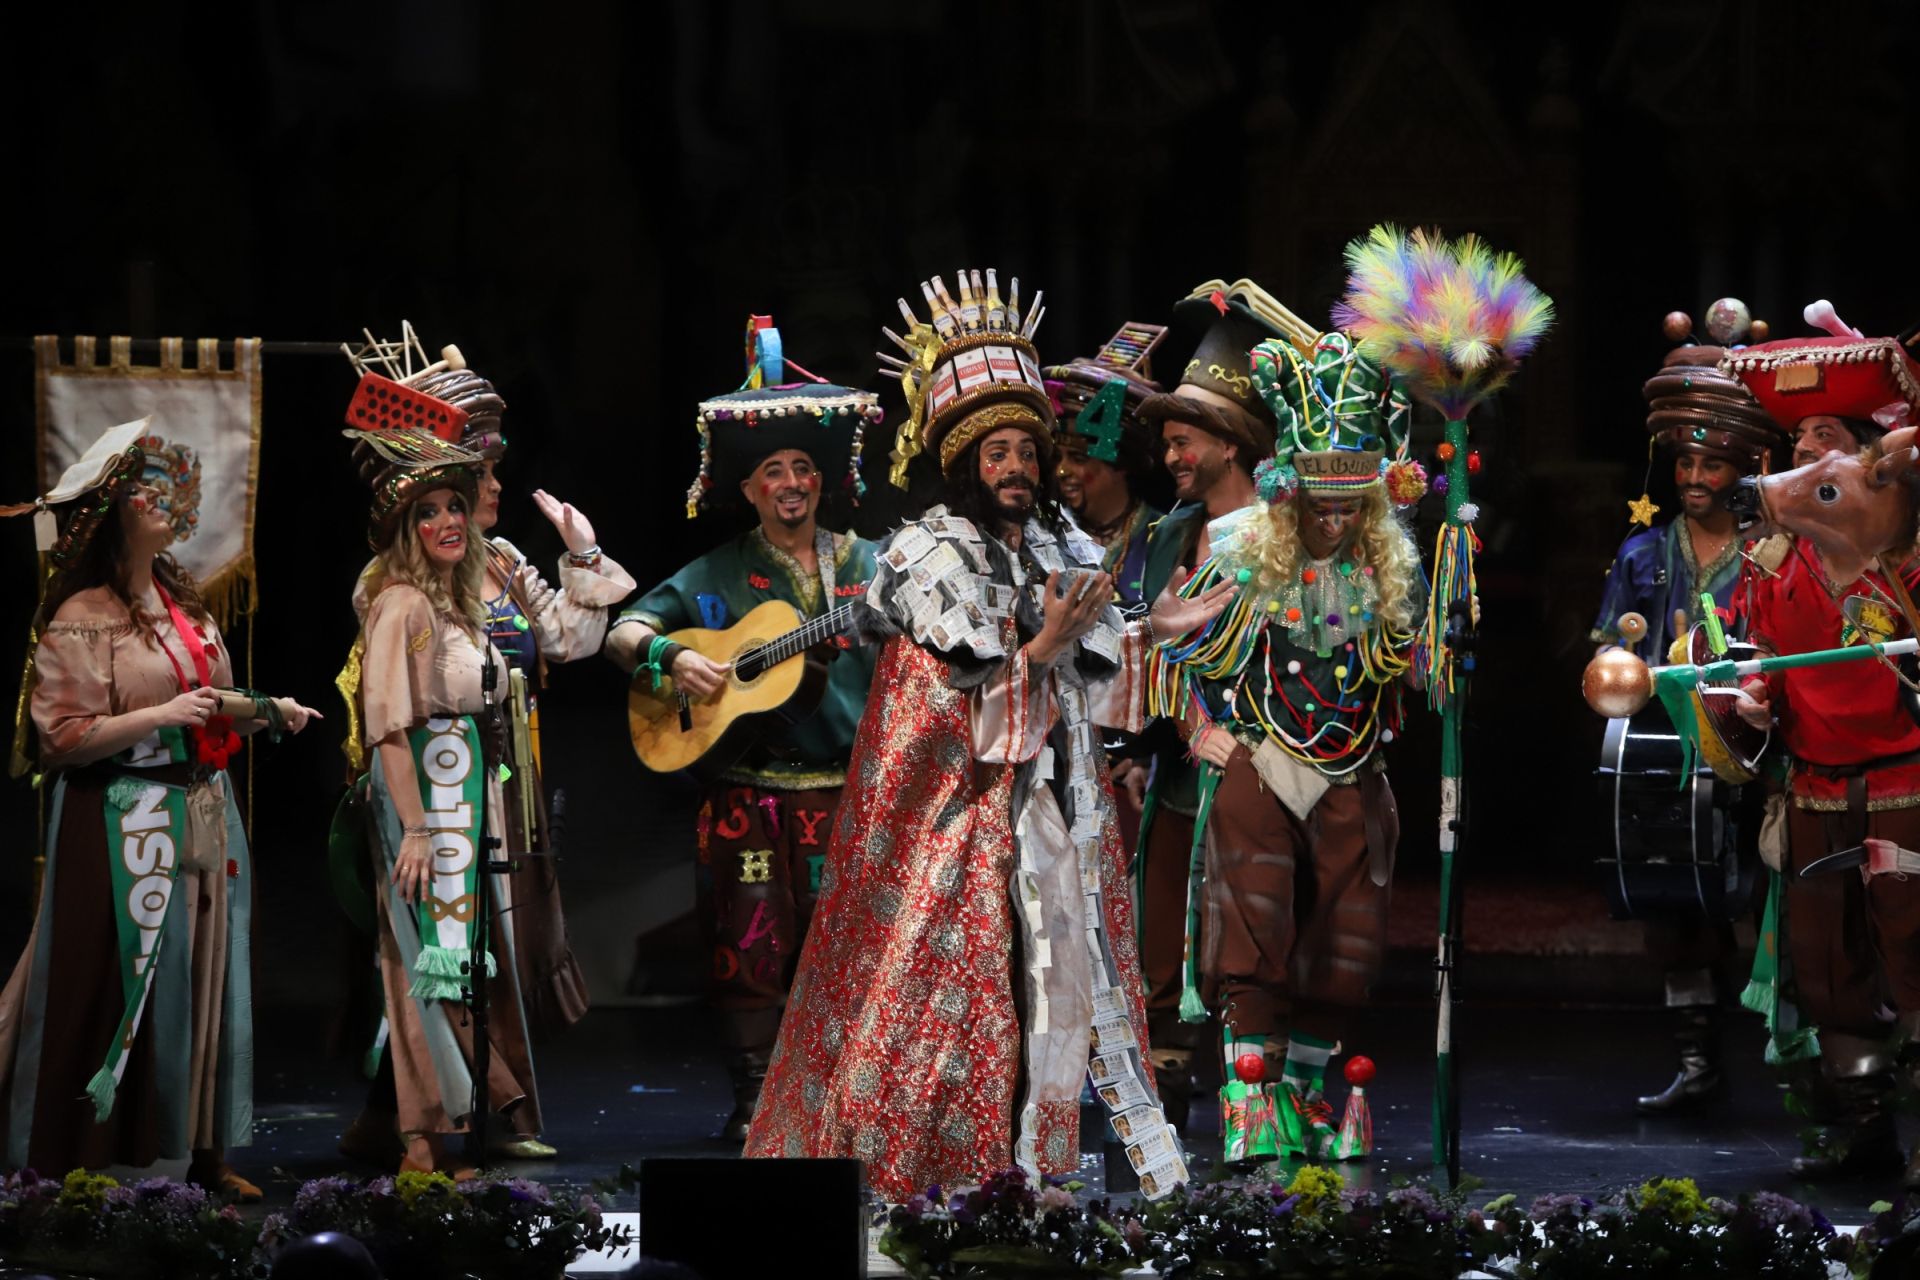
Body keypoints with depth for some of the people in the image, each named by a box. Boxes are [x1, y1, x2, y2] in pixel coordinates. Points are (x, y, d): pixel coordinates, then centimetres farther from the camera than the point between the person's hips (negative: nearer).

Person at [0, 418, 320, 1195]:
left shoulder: (178, 601, 13)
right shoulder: (83, 620, -11)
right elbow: (66, 736, -16)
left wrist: (267, 711, 9)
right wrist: (161, 716, -22)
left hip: (200, 812, 8)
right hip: (124, 828, -8)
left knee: (205, 978, 8)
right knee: (118, 986, -5)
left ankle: (205, 1152, 13)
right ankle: (82, 1160, 2)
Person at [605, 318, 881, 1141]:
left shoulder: (868, 566, 10)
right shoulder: (720, 575, 7)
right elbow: (624, 634, 4)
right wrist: (671, 657, -15)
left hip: (847, 786, 1)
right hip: (749, 790, -1)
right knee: (753, 948, -1)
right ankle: (753, 1098, 7)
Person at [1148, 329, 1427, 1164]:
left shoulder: (1390, 569, 4)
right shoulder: (1241, 557, -5)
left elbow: (1416, 671, 17)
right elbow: (1178, 662, 2)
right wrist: (1214, 738, -5)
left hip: (1352, 781, 4)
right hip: (1258, 771, -4)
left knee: (1342, 946, 3)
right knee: (1255, 938, -16)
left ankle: (1306, 1097, 19)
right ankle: (1250, 1111, -19)